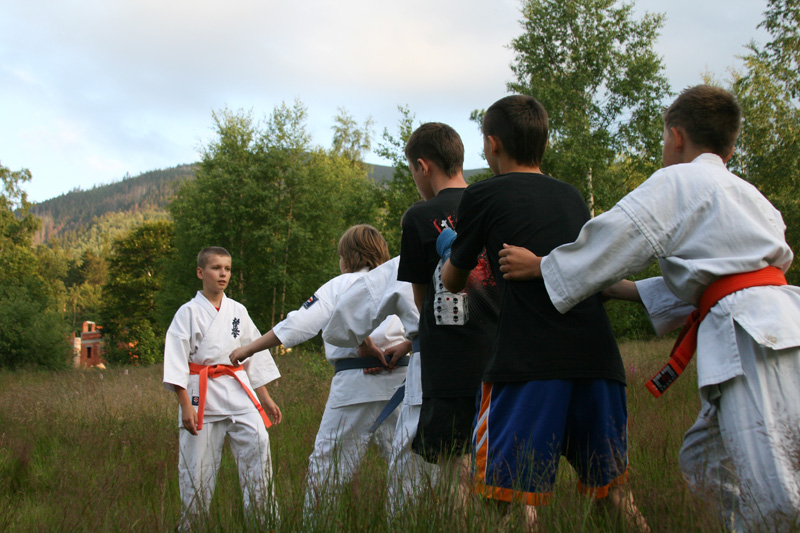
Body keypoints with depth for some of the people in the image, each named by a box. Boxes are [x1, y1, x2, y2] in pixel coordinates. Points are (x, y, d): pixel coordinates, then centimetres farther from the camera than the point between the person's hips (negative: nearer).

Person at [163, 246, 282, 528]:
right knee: (197, 467, 1)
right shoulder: (189, 312, -1)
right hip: (202, 395, -3)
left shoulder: (237, 311, 11)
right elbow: (176, 359, -6)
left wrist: (265, 399, 14)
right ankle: (190, 524, 18)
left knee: (258, 445, -13)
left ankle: (264, 518, -4)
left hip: (238, 391, 3)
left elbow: (255, 355, 16)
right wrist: (185, 405, -13)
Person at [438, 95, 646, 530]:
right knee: (610, 487, 19)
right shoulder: (572, 197, 19)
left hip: (529, 363, -5)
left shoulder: (482, 196, 5)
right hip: (598, 358, 6)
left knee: (511, 494, -2)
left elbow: (453, 282, 16)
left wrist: (449, 249, 38)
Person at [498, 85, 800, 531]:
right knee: (703, 465, 17)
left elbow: (616, 239, -3)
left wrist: (540, 266, 9)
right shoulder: (750, 196, 28)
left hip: (757, 337, -9)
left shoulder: (679, 181, 2)